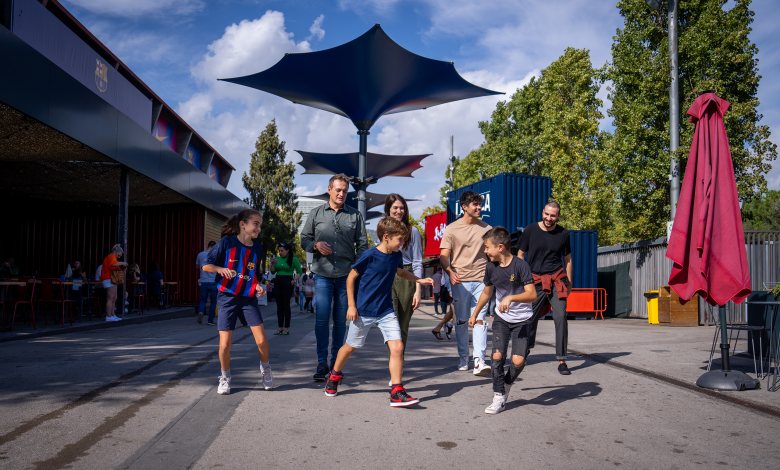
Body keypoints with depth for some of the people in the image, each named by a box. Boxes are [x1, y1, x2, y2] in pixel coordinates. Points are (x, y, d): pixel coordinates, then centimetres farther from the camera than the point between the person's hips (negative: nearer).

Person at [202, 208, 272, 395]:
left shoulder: (258, 248, 4)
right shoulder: (227, 242, -8)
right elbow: (206, 266, -5)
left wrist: (259, 286, -3)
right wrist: (221, 269, -24)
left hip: (249, 298, 3)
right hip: (227, 297, -3)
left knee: (262, 340, -7)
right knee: (225, 343, -5)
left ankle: (265, 368, 22)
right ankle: (225, 377, 20)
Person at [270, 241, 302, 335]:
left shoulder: (293, 259, -4)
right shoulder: (277, 259, 8)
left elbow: (299, 272, -1)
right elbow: (273, 271, 10)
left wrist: (294, 280, -11)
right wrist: (273, 264, -6)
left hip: (287, 282, -5)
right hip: (277, 282, 5)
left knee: (286, 305, -4)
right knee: (279, 305, 6)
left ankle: (286, 328, 0)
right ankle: (280, 327, 12)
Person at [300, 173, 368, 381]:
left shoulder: (355, 215, 9)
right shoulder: (316, 213, 8)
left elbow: (362, 245, 8)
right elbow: (304, 239, 11)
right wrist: (316, 245, -11)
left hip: (346, 275, 1)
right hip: (323, 274, -1)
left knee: (341, 320, 7)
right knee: (321, 319, -3)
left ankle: (336, 362, 17)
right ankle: (321, 362, 6)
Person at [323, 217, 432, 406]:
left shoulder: (396, 256, 1)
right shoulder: (369, 256, -17)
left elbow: (401, 272, 24)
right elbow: (351, 278, -9)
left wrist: (420, 280, 10)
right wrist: (351, 306, -10)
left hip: (386, 312, 4)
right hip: (363, 312, -4)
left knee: (397, 347, -11)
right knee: (351, 346, 13)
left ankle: (397, 392, -6)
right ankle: (334, 375, 41)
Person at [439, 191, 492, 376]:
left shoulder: (486, 228, 9)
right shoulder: (452, 229, 2)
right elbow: (444, 256, -1)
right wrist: (450, 271, -19)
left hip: (481, 280, 1)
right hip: (460, 281, -1)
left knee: (480, 320, -8)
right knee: (461, 321, 8)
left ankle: (479, 361, -12)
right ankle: (463, 358, 20)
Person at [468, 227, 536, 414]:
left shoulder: (520, 265, -18)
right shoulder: (491, 267, -2)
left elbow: (532, 294, -22)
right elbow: (487, 292, 16)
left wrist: (511, 297, -35)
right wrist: (475, 313, 23)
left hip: (522, 319, -4)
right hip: (501, 318, 4)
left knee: (518, 360, -12)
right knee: (497, 356, -10)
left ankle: (506, 386, 19)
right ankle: (499, 397, 4)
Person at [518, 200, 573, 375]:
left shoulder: (563, 234, 4)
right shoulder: (530, 230, 0)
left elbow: (568, 259, 13)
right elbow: (520, 255, 8)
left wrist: (569, 283, 12)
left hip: (556, 279, 0)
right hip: (535, 280, 0)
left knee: (560, 317, -11)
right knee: (530, 318, 7)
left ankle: (562, 361, -5)